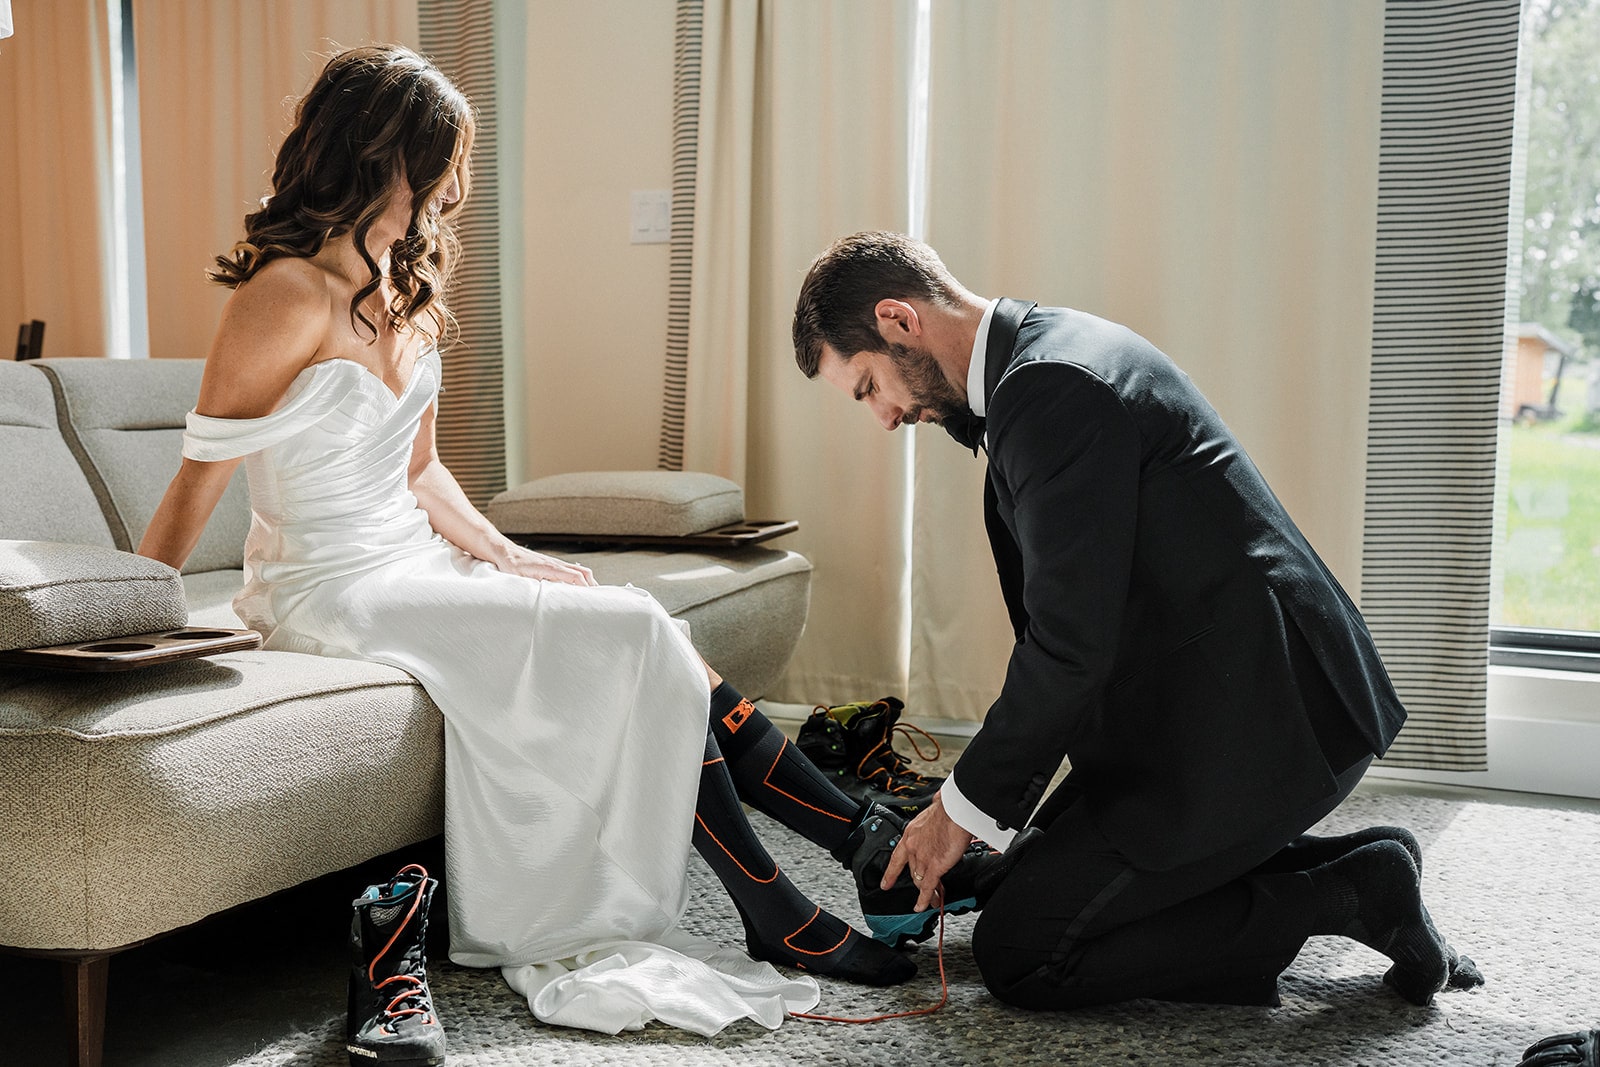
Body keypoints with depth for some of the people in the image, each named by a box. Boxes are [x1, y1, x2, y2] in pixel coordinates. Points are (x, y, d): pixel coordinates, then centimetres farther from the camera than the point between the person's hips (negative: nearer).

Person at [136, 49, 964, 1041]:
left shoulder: (407, 287, 10)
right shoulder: (288, 295, -16)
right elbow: (198, 482, -14)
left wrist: (506, 555, 4)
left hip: (415, 563, 8)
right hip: (331, 593, -7)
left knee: (653, 644, -11)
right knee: (633, 636, -18)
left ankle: (869, 848, -8)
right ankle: (778, 919, -10)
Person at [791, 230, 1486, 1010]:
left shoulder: (1051, 389, -22)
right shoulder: (1049, 349, 11)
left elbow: (1071, 647, -24)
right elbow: (1064, 617, 15)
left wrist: (968, 805, -10)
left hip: (1251, 724, -11)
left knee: (1017, 955, -5)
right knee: (1037, 873, 21)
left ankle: (1348, 895, -3)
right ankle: (1353, 865, 14)